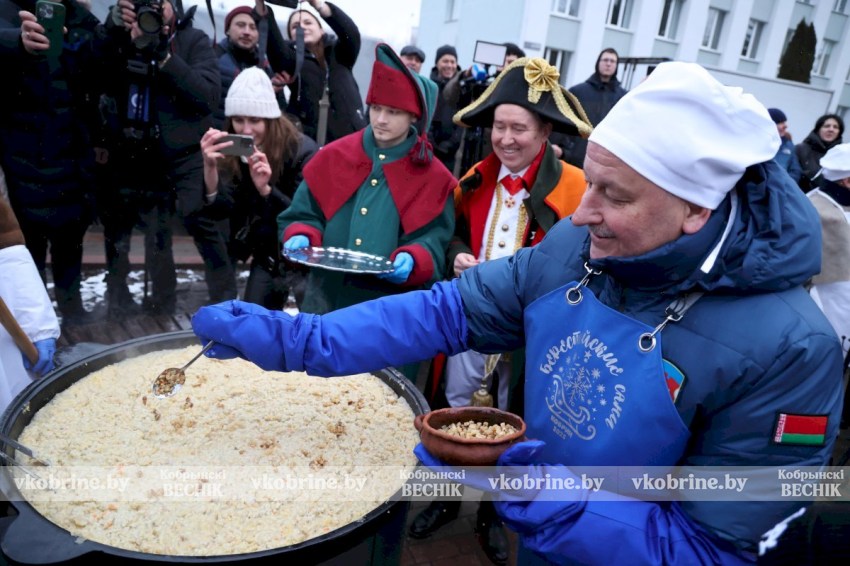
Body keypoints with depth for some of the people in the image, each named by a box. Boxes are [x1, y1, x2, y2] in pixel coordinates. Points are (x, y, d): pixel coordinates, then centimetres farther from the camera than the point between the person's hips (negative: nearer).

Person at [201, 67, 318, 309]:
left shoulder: (302, 151, -21)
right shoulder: (233, 152, -9)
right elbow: (222, 210, -18)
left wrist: (266, 189, -40)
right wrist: (210, 166, -35)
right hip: (266, 254, 4)